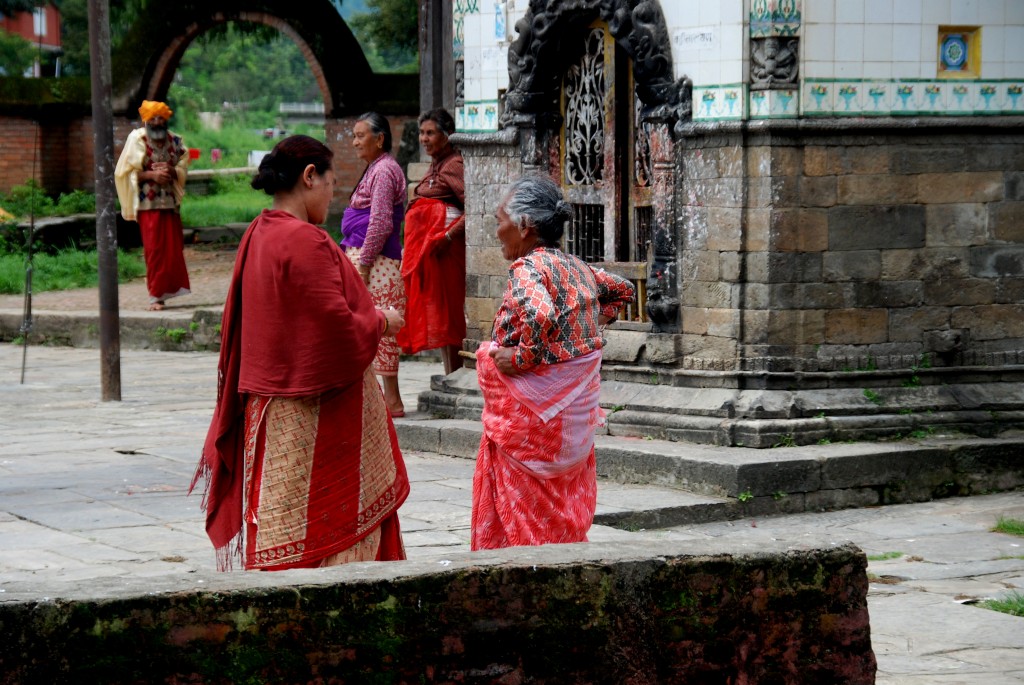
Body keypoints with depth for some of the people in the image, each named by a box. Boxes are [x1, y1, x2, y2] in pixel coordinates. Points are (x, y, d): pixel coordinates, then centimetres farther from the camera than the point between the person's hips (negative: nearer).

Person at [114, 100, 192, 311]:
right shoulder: (137, 140, -4)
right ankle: (155, 295, 1)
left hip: (170, 202, 4)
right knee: (154, 249, -4)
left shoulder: (174, 142, 8)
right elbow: (127, 171, -7)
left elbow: (183, 168, 11)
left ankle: (169, 289, 14)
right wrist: (152, 175, -18)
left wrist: (172, 171, -11)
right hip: (148, 204, -4)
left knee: (172, 248, 4)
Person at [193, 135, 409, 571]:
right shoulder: (305, 242, -20)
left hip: (266, 409, 9)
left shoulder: (258, 235, 9)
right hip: (311, 419, -9)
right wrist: (381, 322, -3)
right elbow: (338, 329, -22)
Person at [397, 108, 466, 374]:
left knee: (444, 310, -8)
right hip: (424, 244, 10)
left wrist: (449, 235, -26)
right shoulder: (436, 165, 19)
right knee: (433, 312, 10)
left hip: (442, 247, -10)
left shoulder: (453, 165, -11)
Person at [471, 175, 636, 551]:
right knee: (563, 514, 16)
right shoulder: (577, 267, 9)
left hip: (531, 411, -8)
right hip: (576, 413, 8)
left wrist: (521, 357, -22)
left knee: (525, 521, 1)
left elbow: (539, 315, -36)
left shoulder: (527, 268, -17)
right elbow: (622, 290, 25)